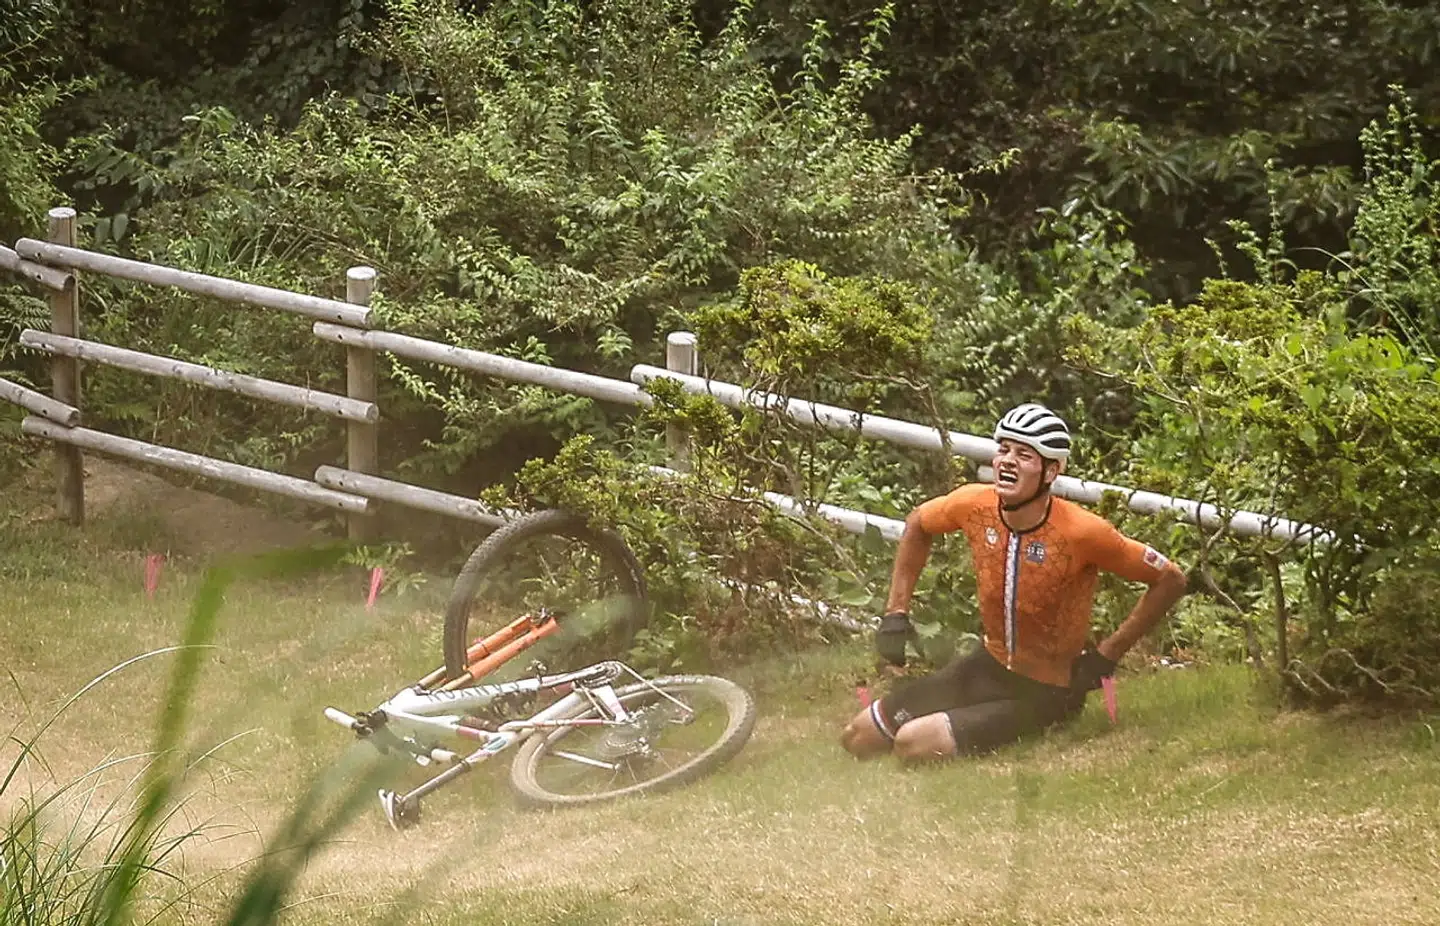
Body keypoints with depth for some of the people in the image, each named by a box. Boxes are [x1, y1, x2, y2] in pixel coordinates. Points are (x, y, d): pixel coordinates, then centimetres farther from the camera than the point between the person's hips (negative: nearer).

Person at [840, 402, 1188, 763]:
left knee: (915, 746, -23)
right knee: (858, 739, 4)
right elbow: (917, 525, 11)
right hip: (988, 665, 6)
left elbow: (1170, 580, -18)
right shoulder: (975, 504, -12)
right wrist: (895, 614, 5)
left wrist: (1106, 655, -17)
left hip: (1044, 693, -6)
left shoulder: (1083, 532, -28)